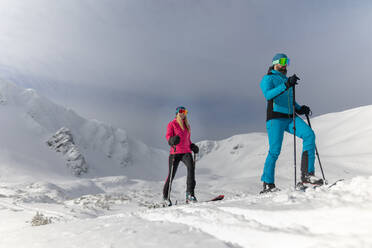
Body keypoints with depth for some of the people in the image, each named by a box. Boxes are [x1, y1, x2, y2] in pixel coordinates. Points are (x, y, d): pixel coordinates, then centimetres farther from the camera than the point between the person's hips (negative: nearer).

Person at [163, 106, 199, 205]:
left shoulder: (187, 125, 22)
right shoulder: (172, 124, 6)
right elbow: (168, 136, -10)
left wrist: (192, 146, 10)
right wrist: (172, 140, -32)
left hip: (186, 152, 4)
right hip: (175, 152, -3)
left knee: (191, 167, -25)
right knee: (171, 174, -1)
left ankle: (190, 194, -26)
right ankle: (166, 195, 22)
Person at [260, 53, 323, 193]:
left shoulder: (286, 79, 25)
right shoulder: (268, 79, 2)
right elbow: (268, 95, -19)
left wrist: (300, 109, 11)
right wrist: (286, 85, -29)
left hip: (290, 118, 7)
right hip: (275, 118, -6)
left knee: (309, 135, -17)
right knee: (275, 151, -9)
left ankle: (307, 174, -16)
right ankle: (268, 185, 4)